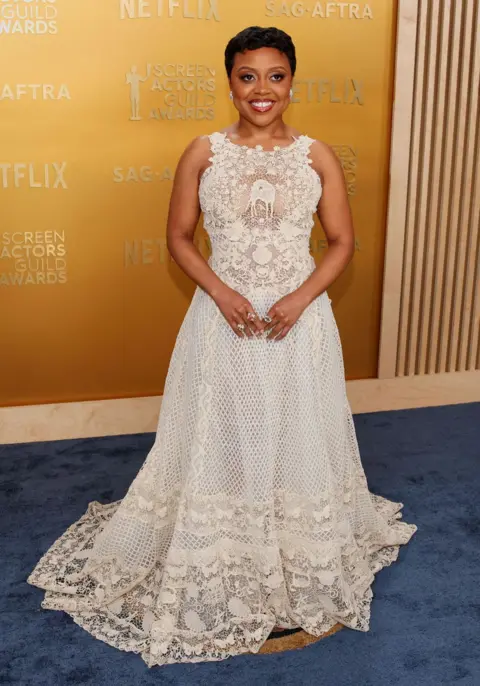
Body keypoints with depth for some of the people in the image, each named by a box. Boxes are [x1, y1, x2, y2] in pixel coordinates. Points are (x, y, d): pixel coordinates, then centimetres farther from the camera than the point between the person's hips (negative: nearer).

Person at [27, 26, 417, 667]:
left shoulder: (317, 155, -1)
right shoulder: (203, 153, -1)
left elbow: (342, 241, 2)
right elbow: (179, 237, 2)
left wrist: (300, 298, -13)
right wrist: (221, 291, -13)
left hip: (299, 318, 1)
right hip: (223, 318, 0)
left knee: (295, 434, 11)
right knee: (221, 437, 9)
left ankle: (302, 562, 34)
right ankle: (221, 566, 31)